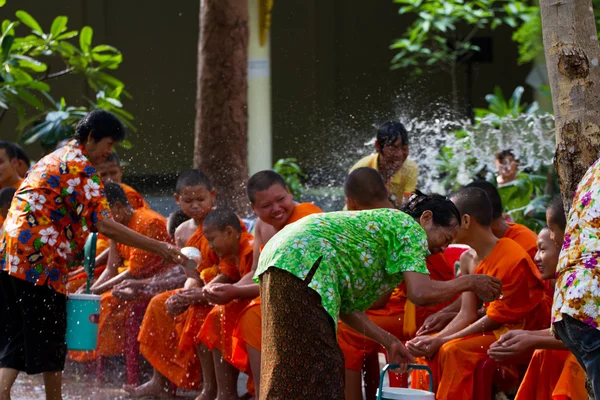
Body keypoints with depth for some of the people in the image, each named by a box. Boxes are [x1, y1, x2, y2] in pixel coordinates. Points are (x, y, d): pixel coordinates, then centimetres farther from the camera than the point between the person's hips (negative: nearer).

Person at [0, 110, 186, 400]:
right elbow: (104, 225, -15)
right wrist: (159, 248, -13)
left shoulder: (53, 159, 23)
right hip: (39, 259, -8)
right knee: (49, 336, 2)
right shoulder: (81, 168, -7)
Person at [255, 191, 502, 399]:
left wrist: (388, 341, 25)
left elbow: (348, 306, 25)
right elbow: (420, 293, -12)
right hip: (302, 266, -10)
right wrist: (470, 283, 2)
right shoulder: (411, 228, 3)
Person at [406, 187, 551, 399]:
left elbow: (494, 319, -20)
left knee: (454, 351, -26)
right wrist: (435, 339, -17)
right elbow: (467, 315, 1)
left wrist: (440, 341, -20)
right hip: (497, 329, 9)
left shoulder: (511, 260, -23)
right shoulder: (469, 261, 4)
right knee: (429, 347, 1)